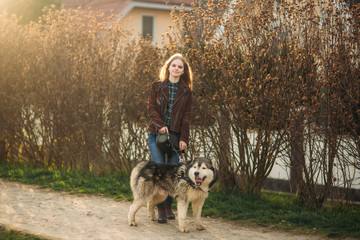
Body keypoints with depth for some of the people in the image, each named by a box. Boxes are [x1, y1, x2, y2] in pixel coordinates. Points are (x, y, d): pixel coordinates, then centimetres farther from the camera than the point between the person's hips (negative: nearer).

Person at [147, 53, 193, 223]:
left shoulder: (186, 91, 9)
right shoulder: (156, 87, 8)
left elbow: (186, 116, 4)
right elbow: (151, 109, 2)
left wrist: (184, 139, -6)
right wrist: (160, 125, -15)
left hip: (176, 135, 1)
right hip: (157, 133, -1)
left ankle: (168, 205, 14)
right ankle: (160, 209, -2)